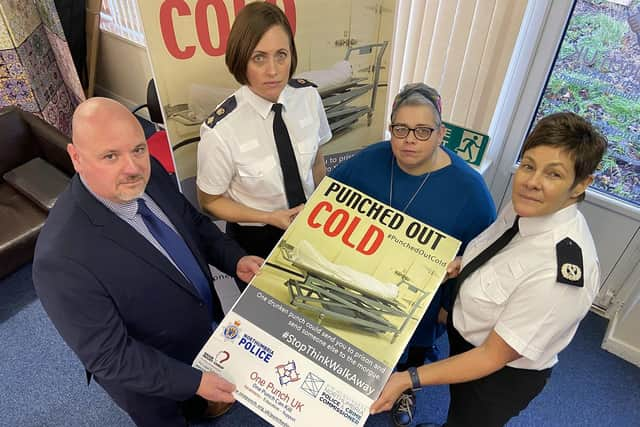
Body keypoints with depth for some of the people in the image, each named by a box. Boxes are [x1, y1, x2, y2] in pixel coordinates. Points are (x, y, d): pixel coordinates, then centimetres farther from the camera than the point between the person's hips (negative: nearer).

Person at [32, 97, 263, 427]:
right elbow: (109, 357, -28)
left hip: (203, 327, 6)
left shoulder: (149, 175, -19)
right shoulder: (63, 257, -38)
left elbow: (192, 221, 0)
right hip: (150, 378, -6)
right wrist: (193, 381, -25)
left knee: (199, 394, 35)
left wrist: (234, 260, -14)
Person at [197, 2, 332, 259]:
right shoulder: (220, 130, -28)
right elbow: (209, 201, -12)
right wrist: (270, 218, -20)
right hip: (255, 238, -3)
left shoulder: (308, 96, -16)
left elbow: (316, 161, 1)